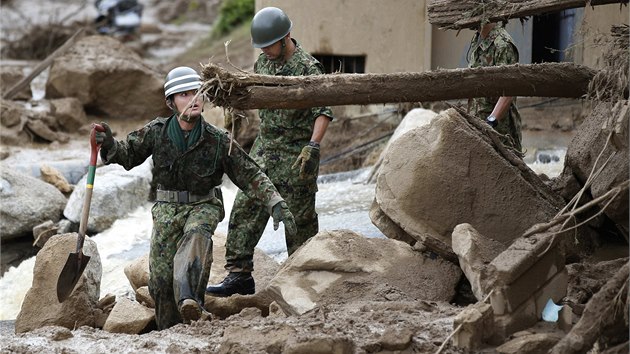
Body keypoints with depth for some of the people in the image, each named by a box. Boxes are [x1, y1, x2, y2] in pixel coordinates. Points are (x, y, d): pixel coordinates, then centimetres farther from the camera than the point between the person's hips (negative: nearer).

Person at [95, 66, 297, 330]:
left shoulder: (218, 141, -11)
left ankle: (189, 299, -55)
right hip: (167, 209, 2)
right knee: (161, 278, -3)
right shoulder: (157, 131, -6)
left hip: (203, 207, -2)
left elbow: (250, 176, -6)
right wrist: (110, 145, -15)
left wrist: (276, 203, -16)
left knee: (197, 236, -38)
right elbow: (128, 153, 7)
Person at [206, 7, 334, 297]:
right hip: (264, 149, 7)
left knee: (299, 218, 1)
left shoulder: (308, 68, -15)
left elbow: (323, 111, -22)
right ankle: (239, 275, 3)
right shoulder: (264, 61, 8)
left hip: (295, 155, -7)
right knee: (245, 210, 0)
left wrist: (312, 146, -34)